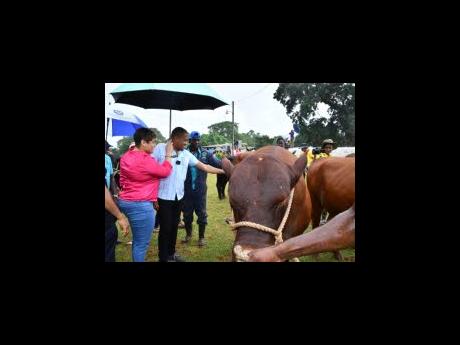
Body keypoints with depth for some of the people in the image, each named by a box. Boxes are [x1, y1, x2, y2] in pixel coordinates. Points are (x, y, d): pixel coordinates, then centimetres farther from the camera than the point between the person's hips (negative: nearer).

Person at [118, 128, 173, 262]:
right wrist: (169, 154, 1)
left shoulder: (126, 157, 7)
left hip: (126, 201, 10)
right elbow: (165, 171, -8)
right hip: (141, 205, -10)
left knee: (137, 241, 23)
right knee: (142, 244, 2)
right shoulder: (145, 160, -21)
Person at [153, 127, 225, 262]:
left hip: (178, 196, 5)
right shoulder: (160, 149, -9)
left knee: (174, 226, 15)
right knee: (165, 228, 2)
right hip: (164, 196, -5)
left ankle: (171, 253, 32)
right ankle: (163, 258, 17)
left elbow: (204, 167, 8)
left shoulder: (186, 154, 6)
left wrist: (224, 171, 3)